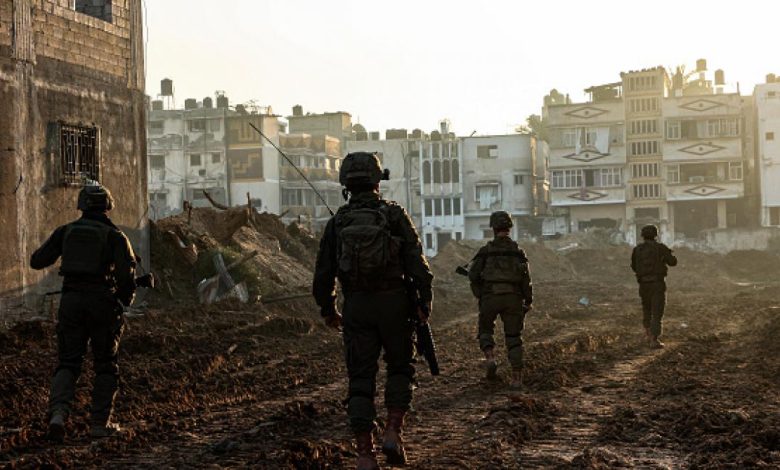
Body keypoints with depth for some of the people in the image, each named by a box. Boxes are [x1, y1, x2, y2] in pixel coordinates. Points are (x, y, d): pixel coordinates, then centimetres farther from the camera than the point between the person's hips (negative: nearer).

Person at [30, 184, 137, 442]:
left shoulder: (66, 231, 8)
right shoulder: (114, 236, -1)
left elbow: (37, 261, 10)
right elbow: (126, 272, -12)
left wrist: (55, 249, 30)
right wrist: (126, 298, 6)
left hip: (71, 301, 2)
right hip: (102, 302, -2)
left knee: (68, 362, 8)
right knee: (106, 365, 11)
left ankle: (58, 413, -14)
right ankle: (100, 423, 10)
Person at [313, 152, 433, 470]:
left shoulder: (337, 223, 3)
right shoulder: (395, 215, -3)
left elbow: (323, 274, 5)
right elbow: (416, 262, -9)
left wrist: (328, 311, 18)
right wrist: (424, 301, -1)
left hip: (356, 307, 2)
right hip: (394, 303, -1)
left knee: (360, 380, 6)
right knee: (400, 368, 17)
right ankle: (393, 433, 2)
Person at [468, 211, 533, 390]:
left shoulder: (486, 250, 2)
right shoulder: (518, 251, 7)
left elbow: (473, 275, -3)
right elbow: (526, 278, 1)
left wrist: (479, 294, 12)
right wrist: (528, 302, 7)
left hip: (490, 297, -1)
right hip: (513, 298, 1)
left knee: (486, 329, 20)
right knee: (513, 337, 8)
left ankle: (490, 358, -5)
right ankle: (517, 377, 2)